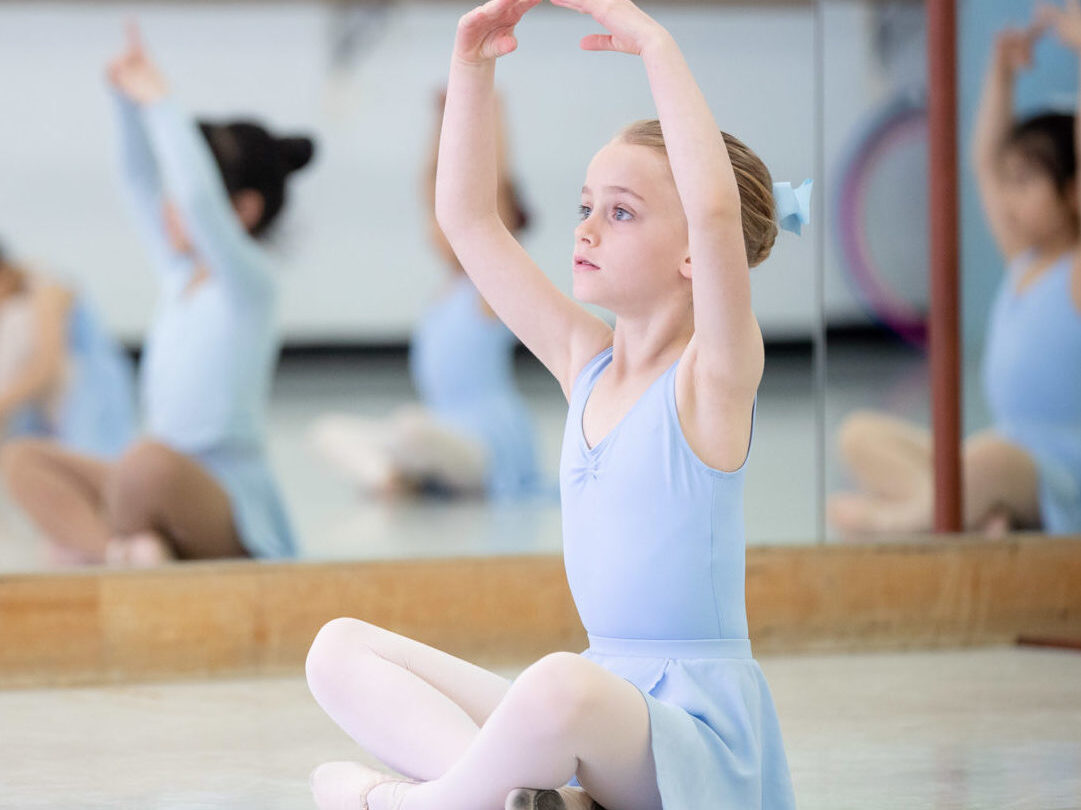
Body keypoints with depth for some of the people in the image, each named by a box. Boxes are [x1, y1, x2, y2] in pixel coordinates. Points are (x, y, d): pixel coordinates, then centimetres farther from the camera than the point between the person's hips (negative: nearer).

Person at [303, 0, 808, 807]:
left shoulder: (714, 372, -9)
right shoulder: (585, 362, 11)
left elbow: (716, 206, -28)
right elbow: (466, 217, 14)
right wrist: (472, 66, 4)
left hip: (697, 731, -8)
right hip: (602, 713, 8)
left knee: (565, 687, -41)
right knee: (338, 650, 4)